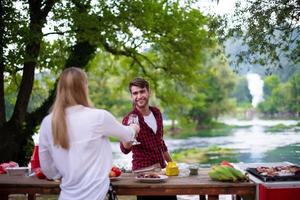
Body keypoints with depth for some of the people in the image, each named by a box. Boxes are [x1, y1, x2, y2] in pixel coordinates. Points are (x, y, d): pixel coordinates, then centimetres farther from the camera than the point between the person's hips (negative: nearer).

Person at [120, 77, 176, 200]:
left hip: (162, 168, 6)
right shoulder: (130, 119, -13)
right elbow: (125, 149, -25)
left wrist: (171, 163, 21)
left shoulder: (156, 113, 5)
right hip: (143, 171, -6)